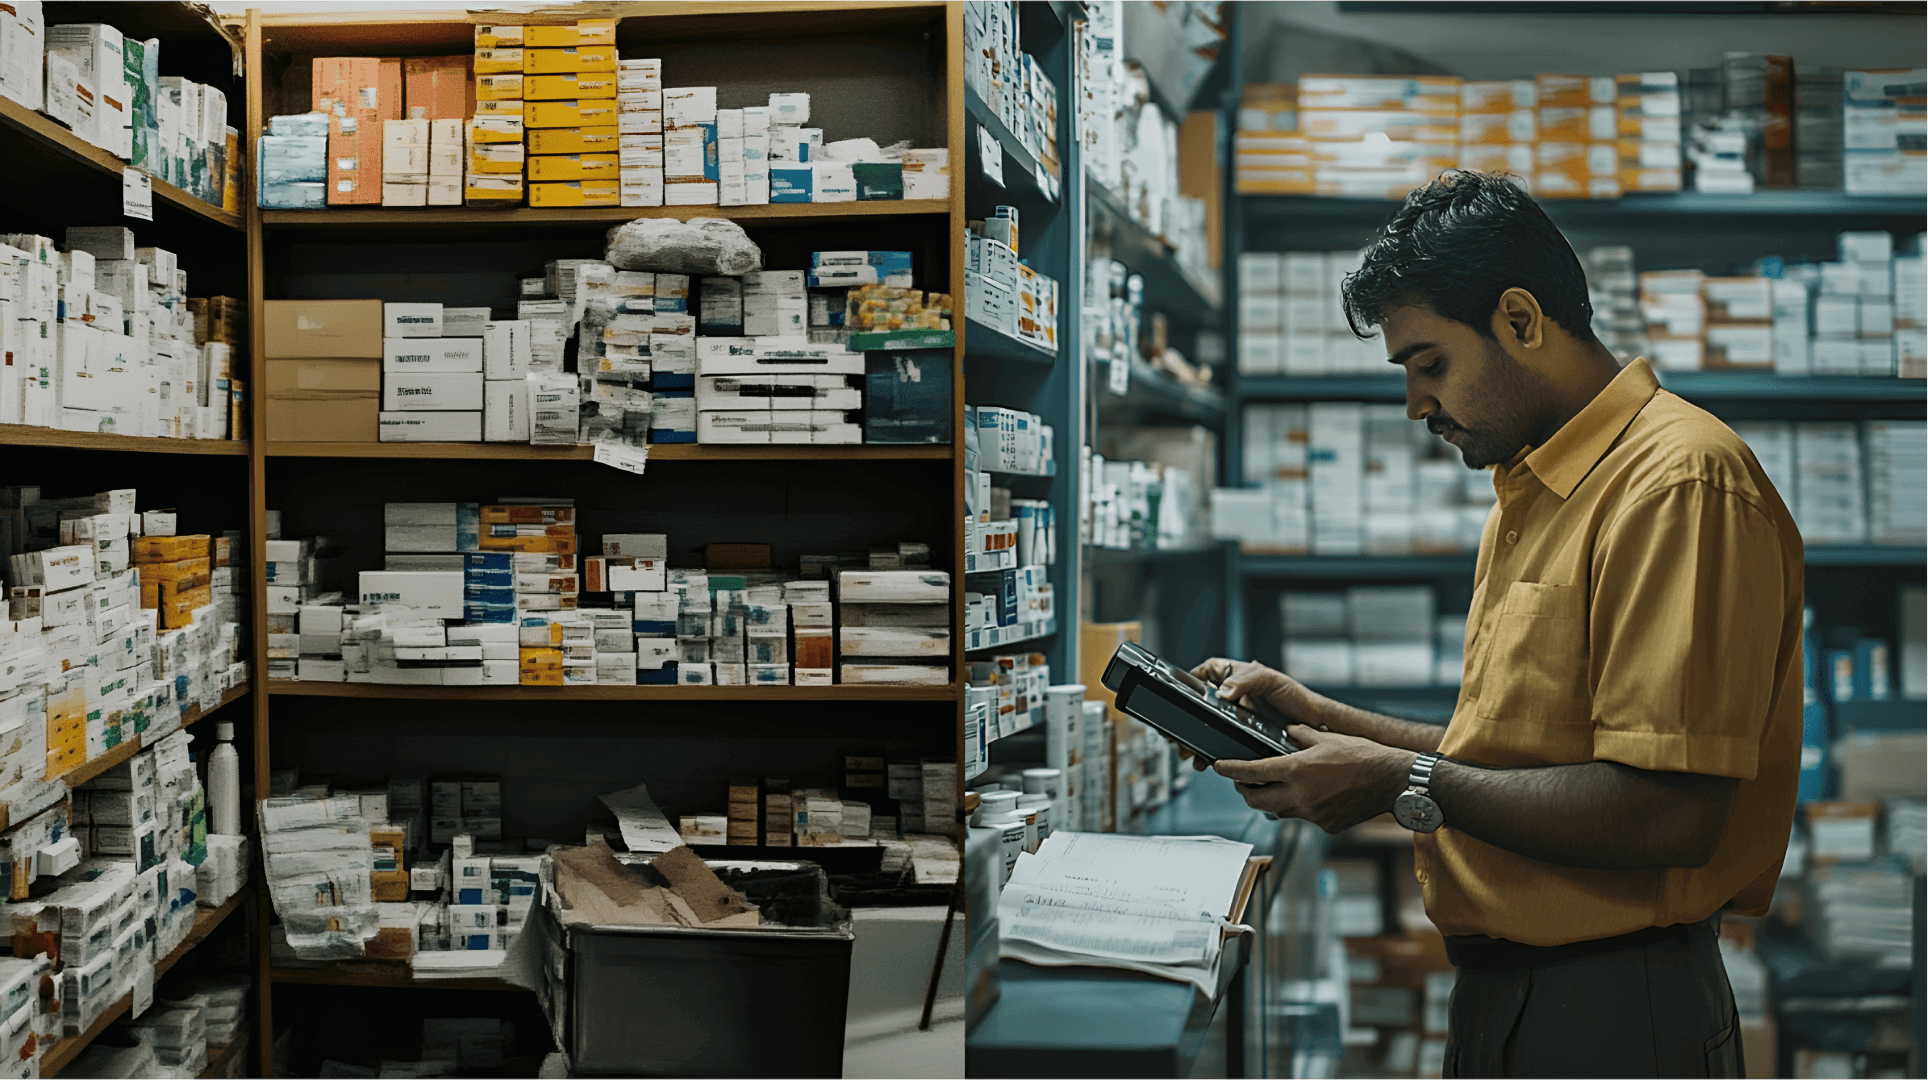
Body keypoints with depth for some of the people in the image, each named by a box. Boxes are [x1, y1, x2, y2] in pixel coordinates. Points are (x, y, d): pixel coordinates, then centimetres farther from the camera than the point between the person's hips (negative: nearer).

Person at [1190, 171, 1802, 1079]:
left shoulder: (1682, 484, -17)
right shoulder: (1528, 497, 16)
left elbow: (1670, 813, -25)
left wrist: (1405, 784, -17)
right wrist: (1324, 720, 9)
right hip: (1499, 992, 9)